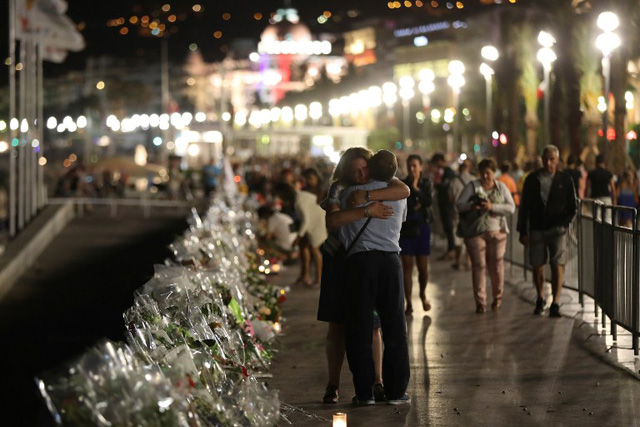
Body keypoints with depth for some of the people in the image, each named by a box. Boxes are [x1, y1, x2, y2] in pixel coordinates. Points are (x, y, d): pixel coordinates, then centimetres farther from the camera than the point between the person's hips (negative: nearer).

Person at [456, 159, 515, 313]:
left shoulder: (501, 187, 7)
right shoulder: (472, 186, 5)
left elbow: (511, 207, -3)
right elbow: (459, 204, -2)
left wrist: (492, 207, -17)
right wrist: (471, 206, -23)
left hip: (496, 232, 1)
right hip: (476, 232, -1)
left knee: (496, 266, 2)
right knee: (479, 266, -3)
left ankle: (497, 298, 19)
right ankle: (480, 302, 0)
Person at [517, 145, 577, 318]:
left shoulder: (565, 180, 2)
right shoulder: (532, 179, 3)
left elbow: (572, 207, 8)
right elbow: (524, 207, 6)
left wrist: (564, 224, -7)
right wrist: (523, 232, 2)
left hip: (557, 230, -1)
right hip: (536, 230, 1)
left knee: (557, 265, -11)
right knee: (537, 267, 5)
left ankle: (555, 304, -11)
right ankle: (540, 300, 26)